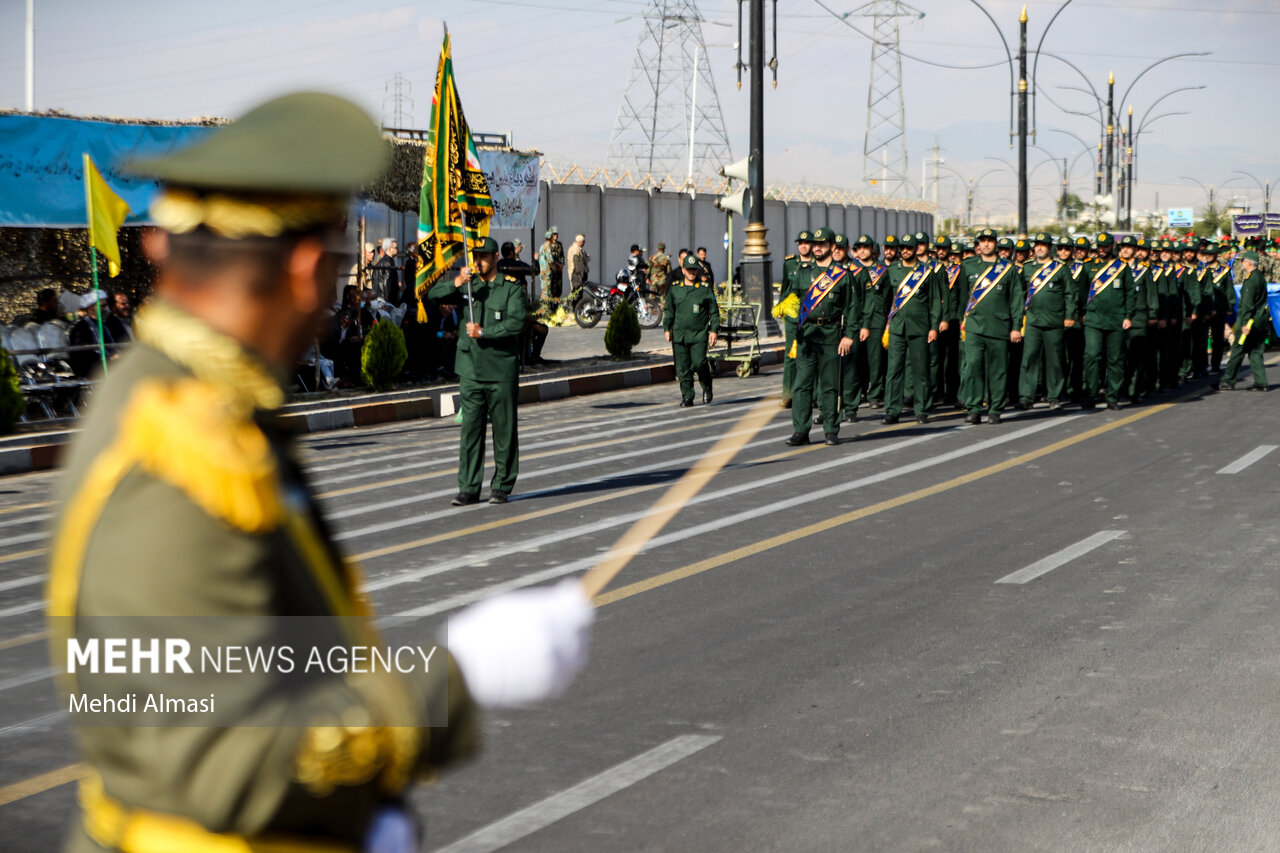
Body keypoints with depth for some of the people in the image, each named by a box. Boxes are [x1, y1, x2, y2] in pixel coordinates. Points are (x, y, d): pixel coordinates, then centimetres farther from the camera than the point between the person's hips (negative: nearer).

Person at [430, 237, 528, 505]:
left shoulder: (511, 288, -1)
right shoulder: (469, 285, 11)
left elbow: (516, 322, -14)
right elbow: (433, 294, 5)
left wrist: (484, 332, -19)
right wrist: (456, 282, -12)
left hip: (502, 371, -3)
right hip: (471, 369, 3)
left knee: (504, 430, 3)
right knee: (470, 429, 1)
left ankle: (502, 487, 13)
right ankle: (468, 488, 4)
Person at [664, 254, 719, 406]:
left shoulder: (705, 289, 4)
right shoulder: (674, 289, 10)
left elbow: (714, 312, 6)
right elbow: (668, 310, 17)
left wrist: (714, 330, -2)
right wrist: (666, 328, 8)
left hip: (699, 335, -3)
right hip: (679, 335, 3)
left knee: (699, 362, -13)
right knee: (682, 367, 0)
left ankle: (707, 388, 13)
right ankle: (687, 397, 9)